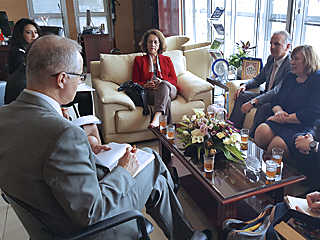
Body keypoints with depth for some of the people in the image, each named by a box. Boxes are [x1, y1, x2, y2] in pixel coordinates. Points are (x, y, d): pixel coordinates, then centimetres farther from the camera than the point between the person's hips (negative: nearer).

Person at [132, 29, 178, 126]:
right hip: (149, 92, -1)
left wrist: (162, 82, -9)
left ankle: (156, 118, -57)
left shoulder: (166, 60, 29)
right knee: (166, 98, -37)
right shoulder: (139, 60, 24)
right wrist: (145, 85, -11)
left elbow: (174, 80, 15)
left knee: (164, 85, -38)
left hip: (169, 89, 1)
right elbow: (135, 82, 14)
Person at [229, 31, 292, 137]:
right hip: (267, 96, 9)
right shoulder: (271, 58, 5)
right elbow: (259, 78, 18)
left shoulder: (291, 65, -22)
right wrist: (245, 85, -3)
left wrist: (252, 102, -37)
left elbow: (277, 92, -31)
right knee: (241, 95, -3)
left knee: (263, 108, -36)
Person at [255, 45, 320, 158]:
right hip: (281, 123, 6)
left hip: (303, 128, -6)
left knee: (276, 145, -33)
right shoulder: (289, 77, 19)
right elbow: (276, 101, 20)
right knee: (261, 130, -28)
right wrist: (278, 111, -6)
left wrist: (285, 118, -13)